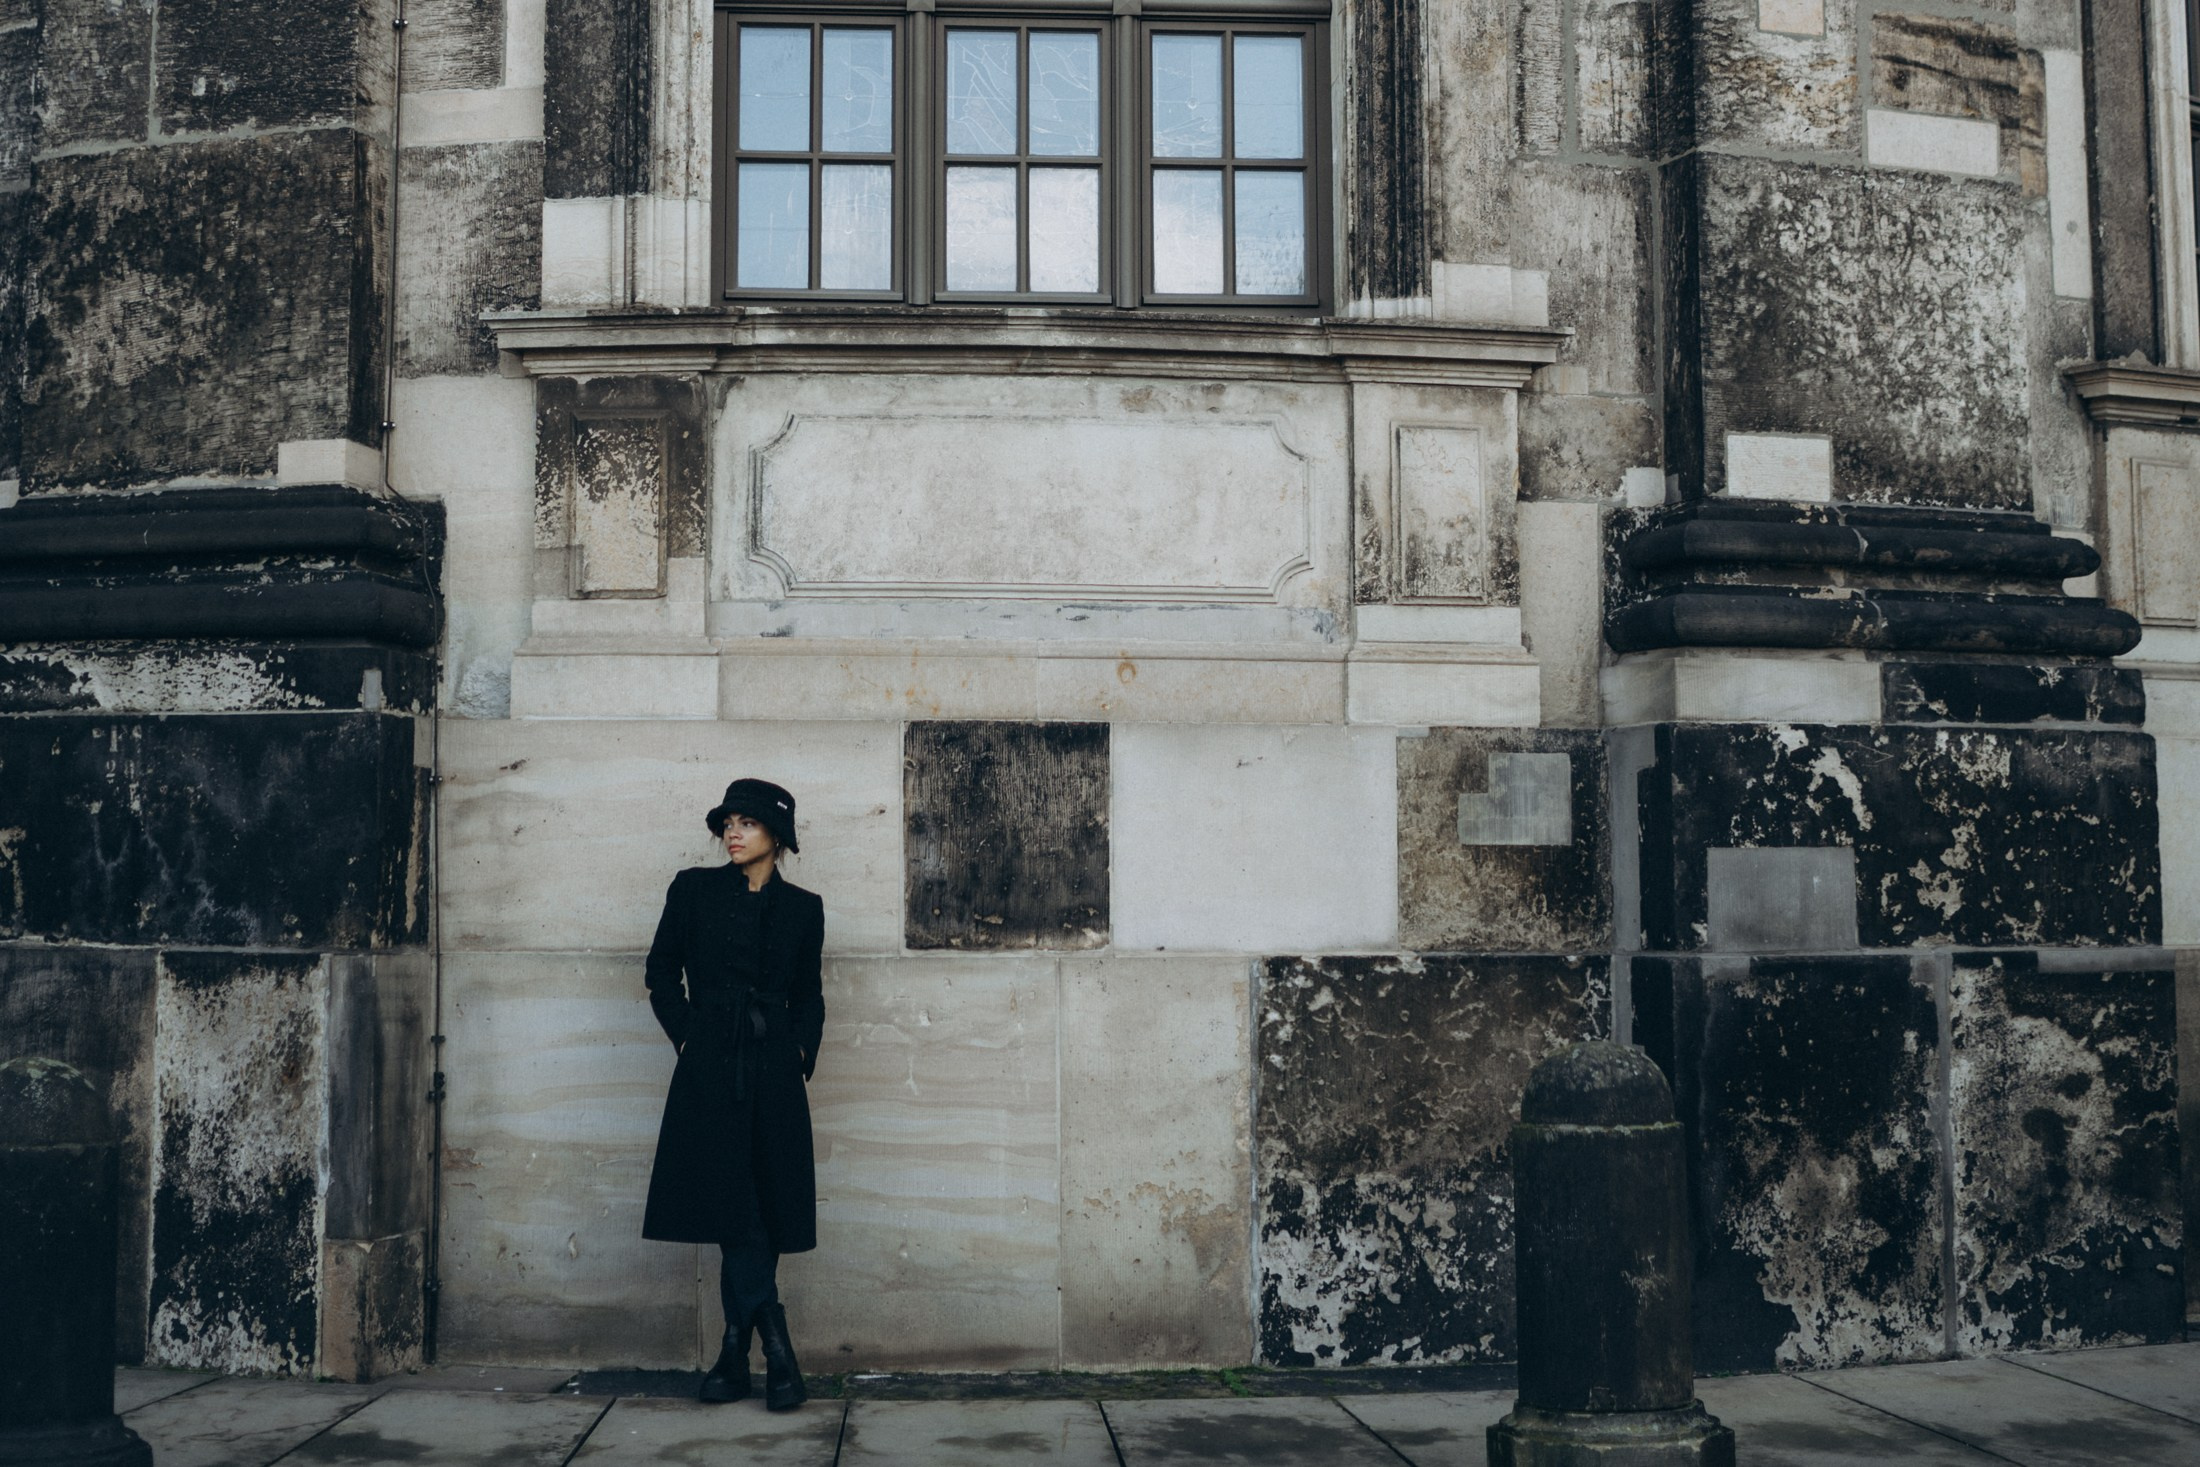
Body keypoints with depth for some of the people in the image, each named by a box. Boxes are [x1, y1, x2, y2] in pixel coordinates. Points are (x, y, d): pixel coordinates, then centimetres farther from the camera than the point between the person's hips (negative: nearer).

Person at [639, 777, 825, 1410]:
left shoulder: (802, 907, 10)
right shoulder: (694, 889, 5)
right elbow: (661, 972, 10)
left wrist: (800, 1053, 5)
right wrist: (688, 1037, 1)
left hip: (774, 1071, 2)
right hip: (710, 1068, -2)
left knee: (763, 1205, 1)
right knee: (731, 1203, -9)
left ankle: (737, 1348, 9)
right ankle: (775, 1349, -10)